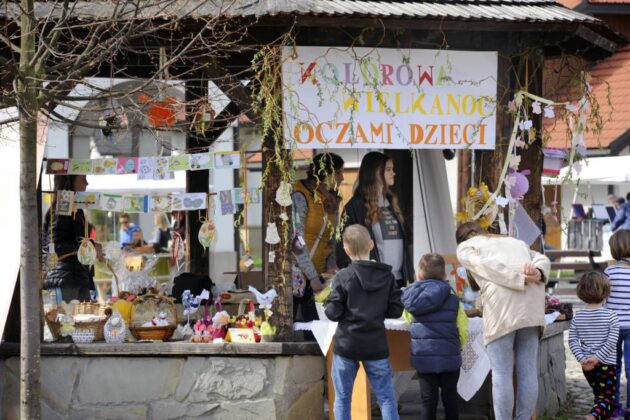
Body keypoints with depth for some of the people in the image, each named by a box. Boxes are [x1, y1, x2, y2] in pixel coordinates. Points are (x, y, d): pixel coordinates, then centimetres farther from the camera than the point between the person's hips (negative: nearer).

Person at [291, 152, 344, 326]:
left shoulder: (331, 201, 12)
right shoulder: (300, 197, -11)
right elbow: (296, 241, -16)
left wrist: (332, 266, 0)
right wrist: (313, 277, -17)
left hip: (317, 275, 7)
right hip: (296, 273, -6)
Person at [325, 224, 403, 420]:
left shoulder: (343, 277, -9)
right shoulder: (387, 276, -1)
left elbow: (333, 313, -9)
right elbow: (396, 310, 0)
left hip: (347, 345, -2)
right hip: (376, 346, 2)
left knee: (342, 399, 7)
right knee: (386, 398, 6)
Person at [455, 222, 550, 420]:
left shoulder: (465, 247, 18)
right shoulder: (515, 241, 34)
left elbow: (488, 267, -2)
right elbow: (542, 259, 16)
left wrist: (523, 278, -9)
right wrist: (538, 274, -3)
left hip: (502, 307, -5)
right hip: (532, 307, 5)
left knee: (502, 374, -2)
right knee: (528, 371, 8)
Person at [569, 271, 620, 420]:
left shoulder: (577, 317, -1)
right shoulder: (610, 316, -11)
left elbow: (572, 341, -7)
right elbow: (611, 342, -17)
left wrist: (582, 359, -9)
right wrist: (597, 358, -15)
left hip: (587, 367, 4)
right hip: (607, 364, -4)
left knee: (599, 394, 21)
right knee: (607, 396, -1)